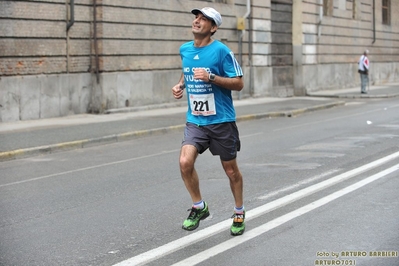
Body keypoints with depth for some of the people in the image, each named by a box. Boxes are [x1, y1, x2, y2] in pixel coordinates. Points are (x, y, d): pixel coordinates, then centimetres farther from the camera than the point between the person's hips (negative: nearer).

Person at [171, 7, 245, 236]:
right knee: (185, 162, -16)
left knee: (231, 170, 8)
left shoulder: (221, 51, -11)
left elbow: (239, 83, -12)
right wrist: (181, 85, 7)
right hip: (195, 120, 4)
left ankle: (239, 213, 30)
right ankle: (199, 207, 6)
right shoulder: (185, 50, 6)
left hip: (221, 121, -4)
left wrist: (211, 77, -23)